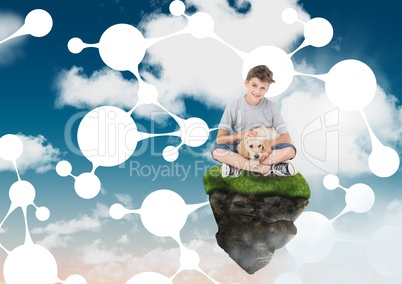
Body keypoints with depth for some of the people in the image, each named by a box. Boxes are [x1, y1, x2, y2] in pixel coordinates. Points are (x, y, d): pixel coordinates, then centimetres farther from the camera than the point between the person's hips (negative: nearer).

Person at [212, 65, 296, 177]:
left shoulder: (271, 107, -3)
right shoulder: (233, 107, -6)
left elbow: (286, 137, -5)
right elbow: (220, 139, -8)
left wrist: (268, 146, -23)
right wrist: (240, 136, -25)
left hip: (264, 152, 1)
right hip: (239, 151, -1)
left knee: (290, 150, -26)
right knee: (217, 151, -31)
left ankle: (237, 166, -24)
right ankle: (266, 169, -28)